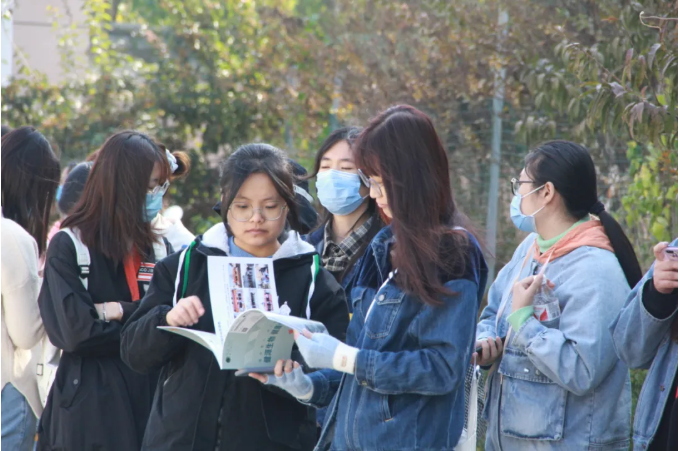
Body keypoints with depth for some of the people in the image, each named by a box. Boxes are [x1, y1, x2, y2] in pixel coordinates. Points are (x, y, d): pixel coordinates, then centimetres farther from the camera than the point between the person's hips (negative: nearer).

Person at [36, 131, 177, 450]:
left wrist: (121, 312, -11)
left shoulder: (159, 249, 12)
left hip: (151, 398, 4)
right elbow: (75, 331, -15)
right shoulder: (68, 247, -4)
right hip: (91, 408, -4)